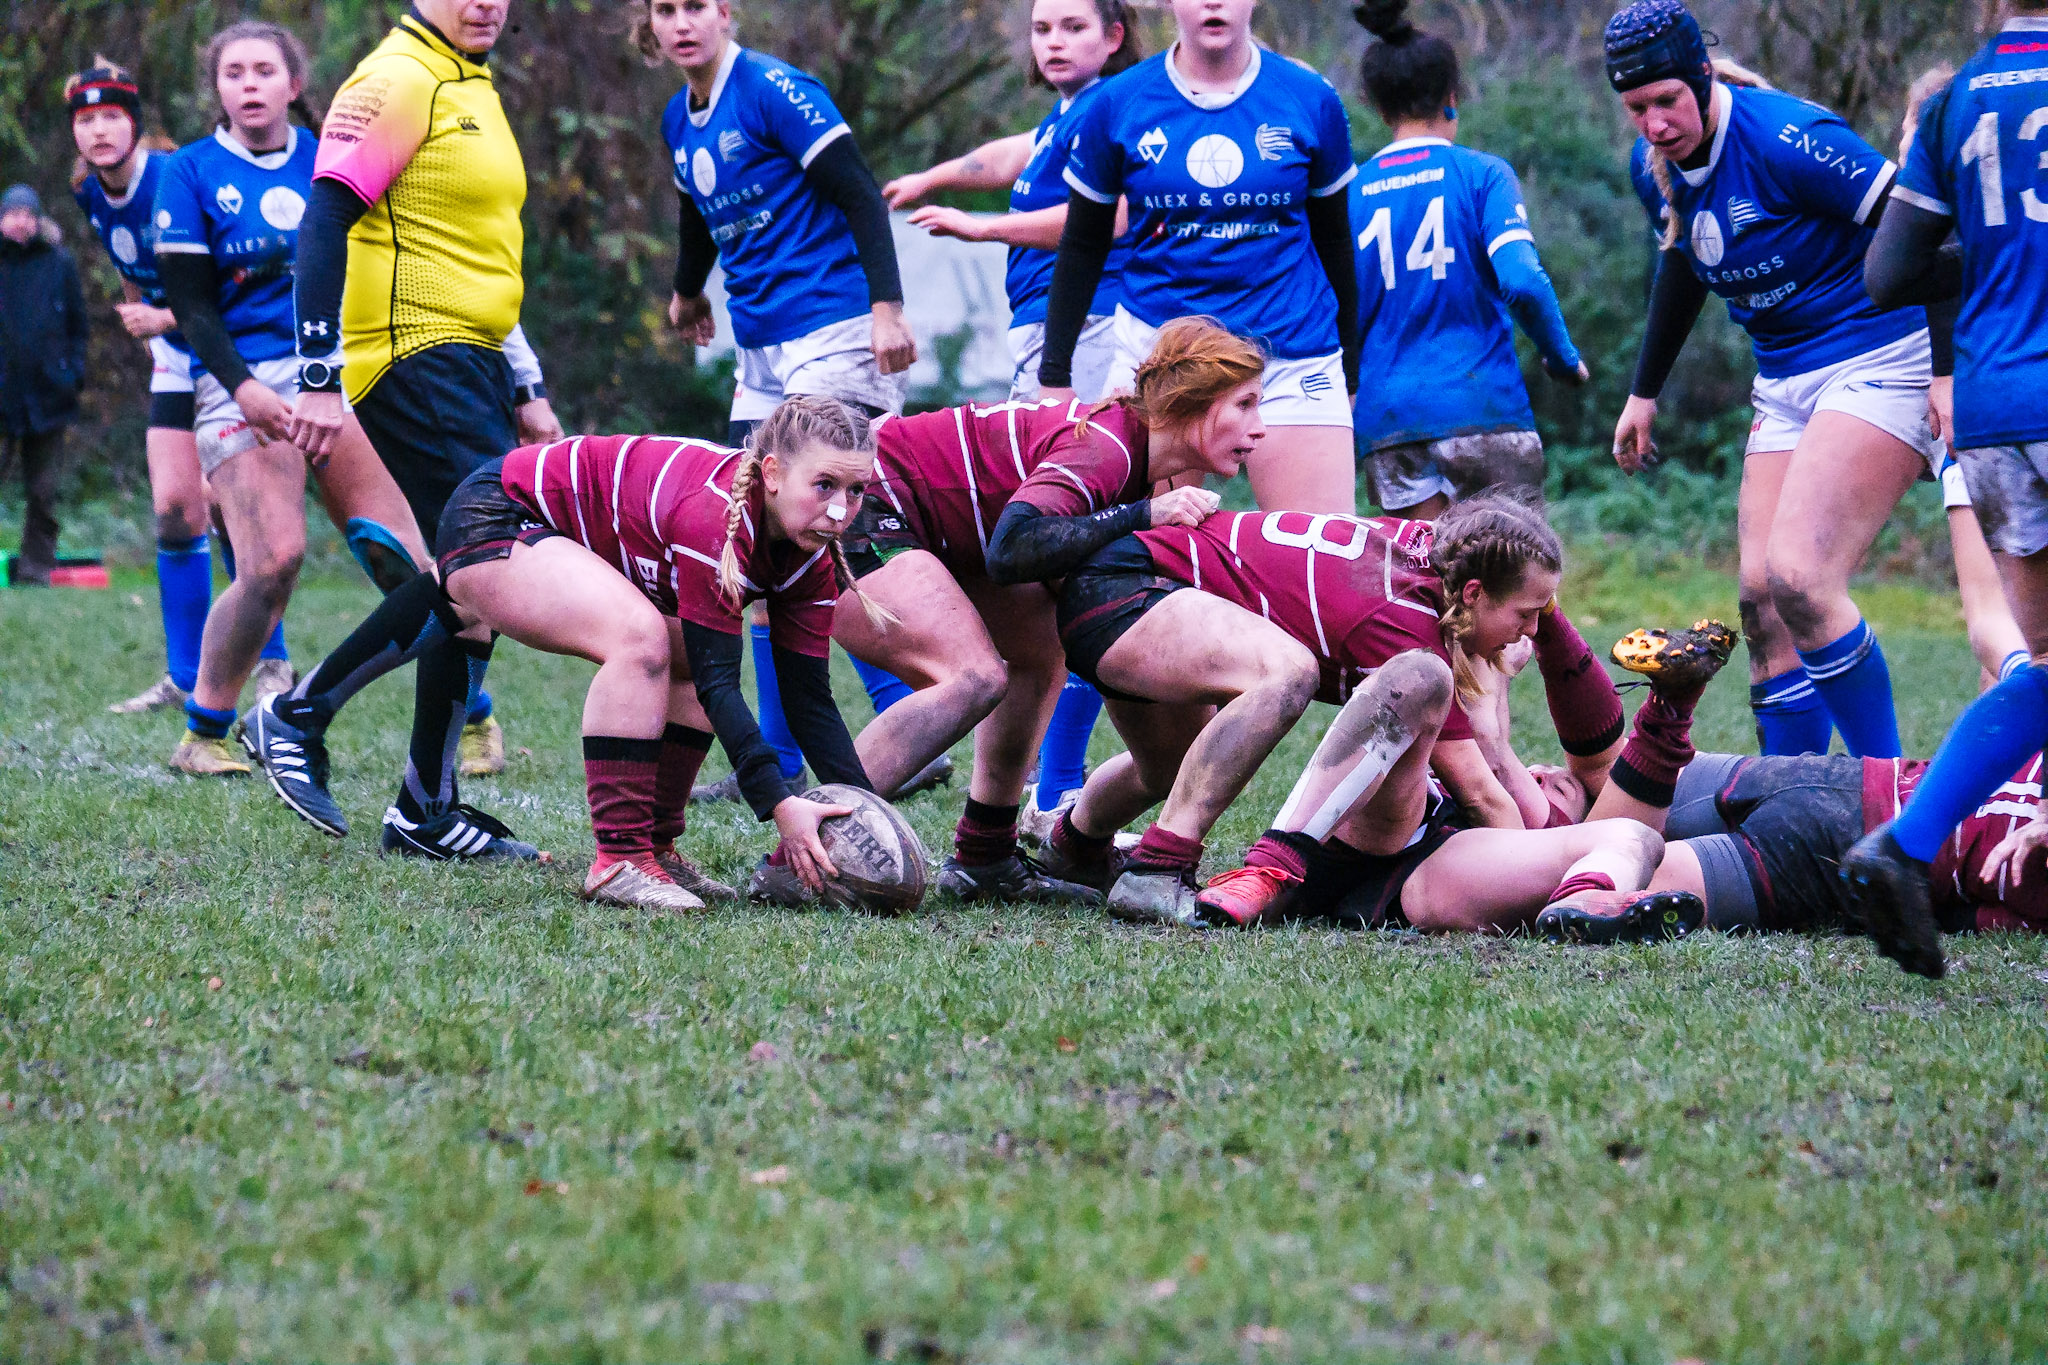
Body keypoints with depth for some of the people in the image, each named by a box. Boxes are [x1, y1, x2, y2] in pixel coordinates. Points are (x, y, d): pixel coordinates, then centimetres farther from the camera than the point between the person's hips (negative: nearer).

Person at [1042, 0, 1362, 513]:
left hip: (1294, 354, 0)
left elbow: (1334, 244, 13)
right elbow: (1082, 249, 10)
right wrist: (1055, 375, 8)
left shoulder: (1311, 101, 3)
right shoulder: (1118, 105, 2)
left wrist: (1349, 372, 16)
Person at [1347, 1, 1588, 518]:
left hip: (1386, 421, 3)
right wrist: (1565, 359, 2)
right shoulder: (1482, 174, -1)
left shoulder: (1351, 192, 8)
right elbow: (1523, 282, -13)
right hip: (1481, 408, -3)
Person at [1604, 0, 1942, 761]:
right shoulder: (1652, 167, 3)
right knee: (1762, 598, 0)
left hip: (1880, 362, -8)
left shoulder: (1786, 140, -22)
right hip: (1786, 379, 8)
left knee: (1797, 579, -21)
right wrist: (1644, 392, 29)